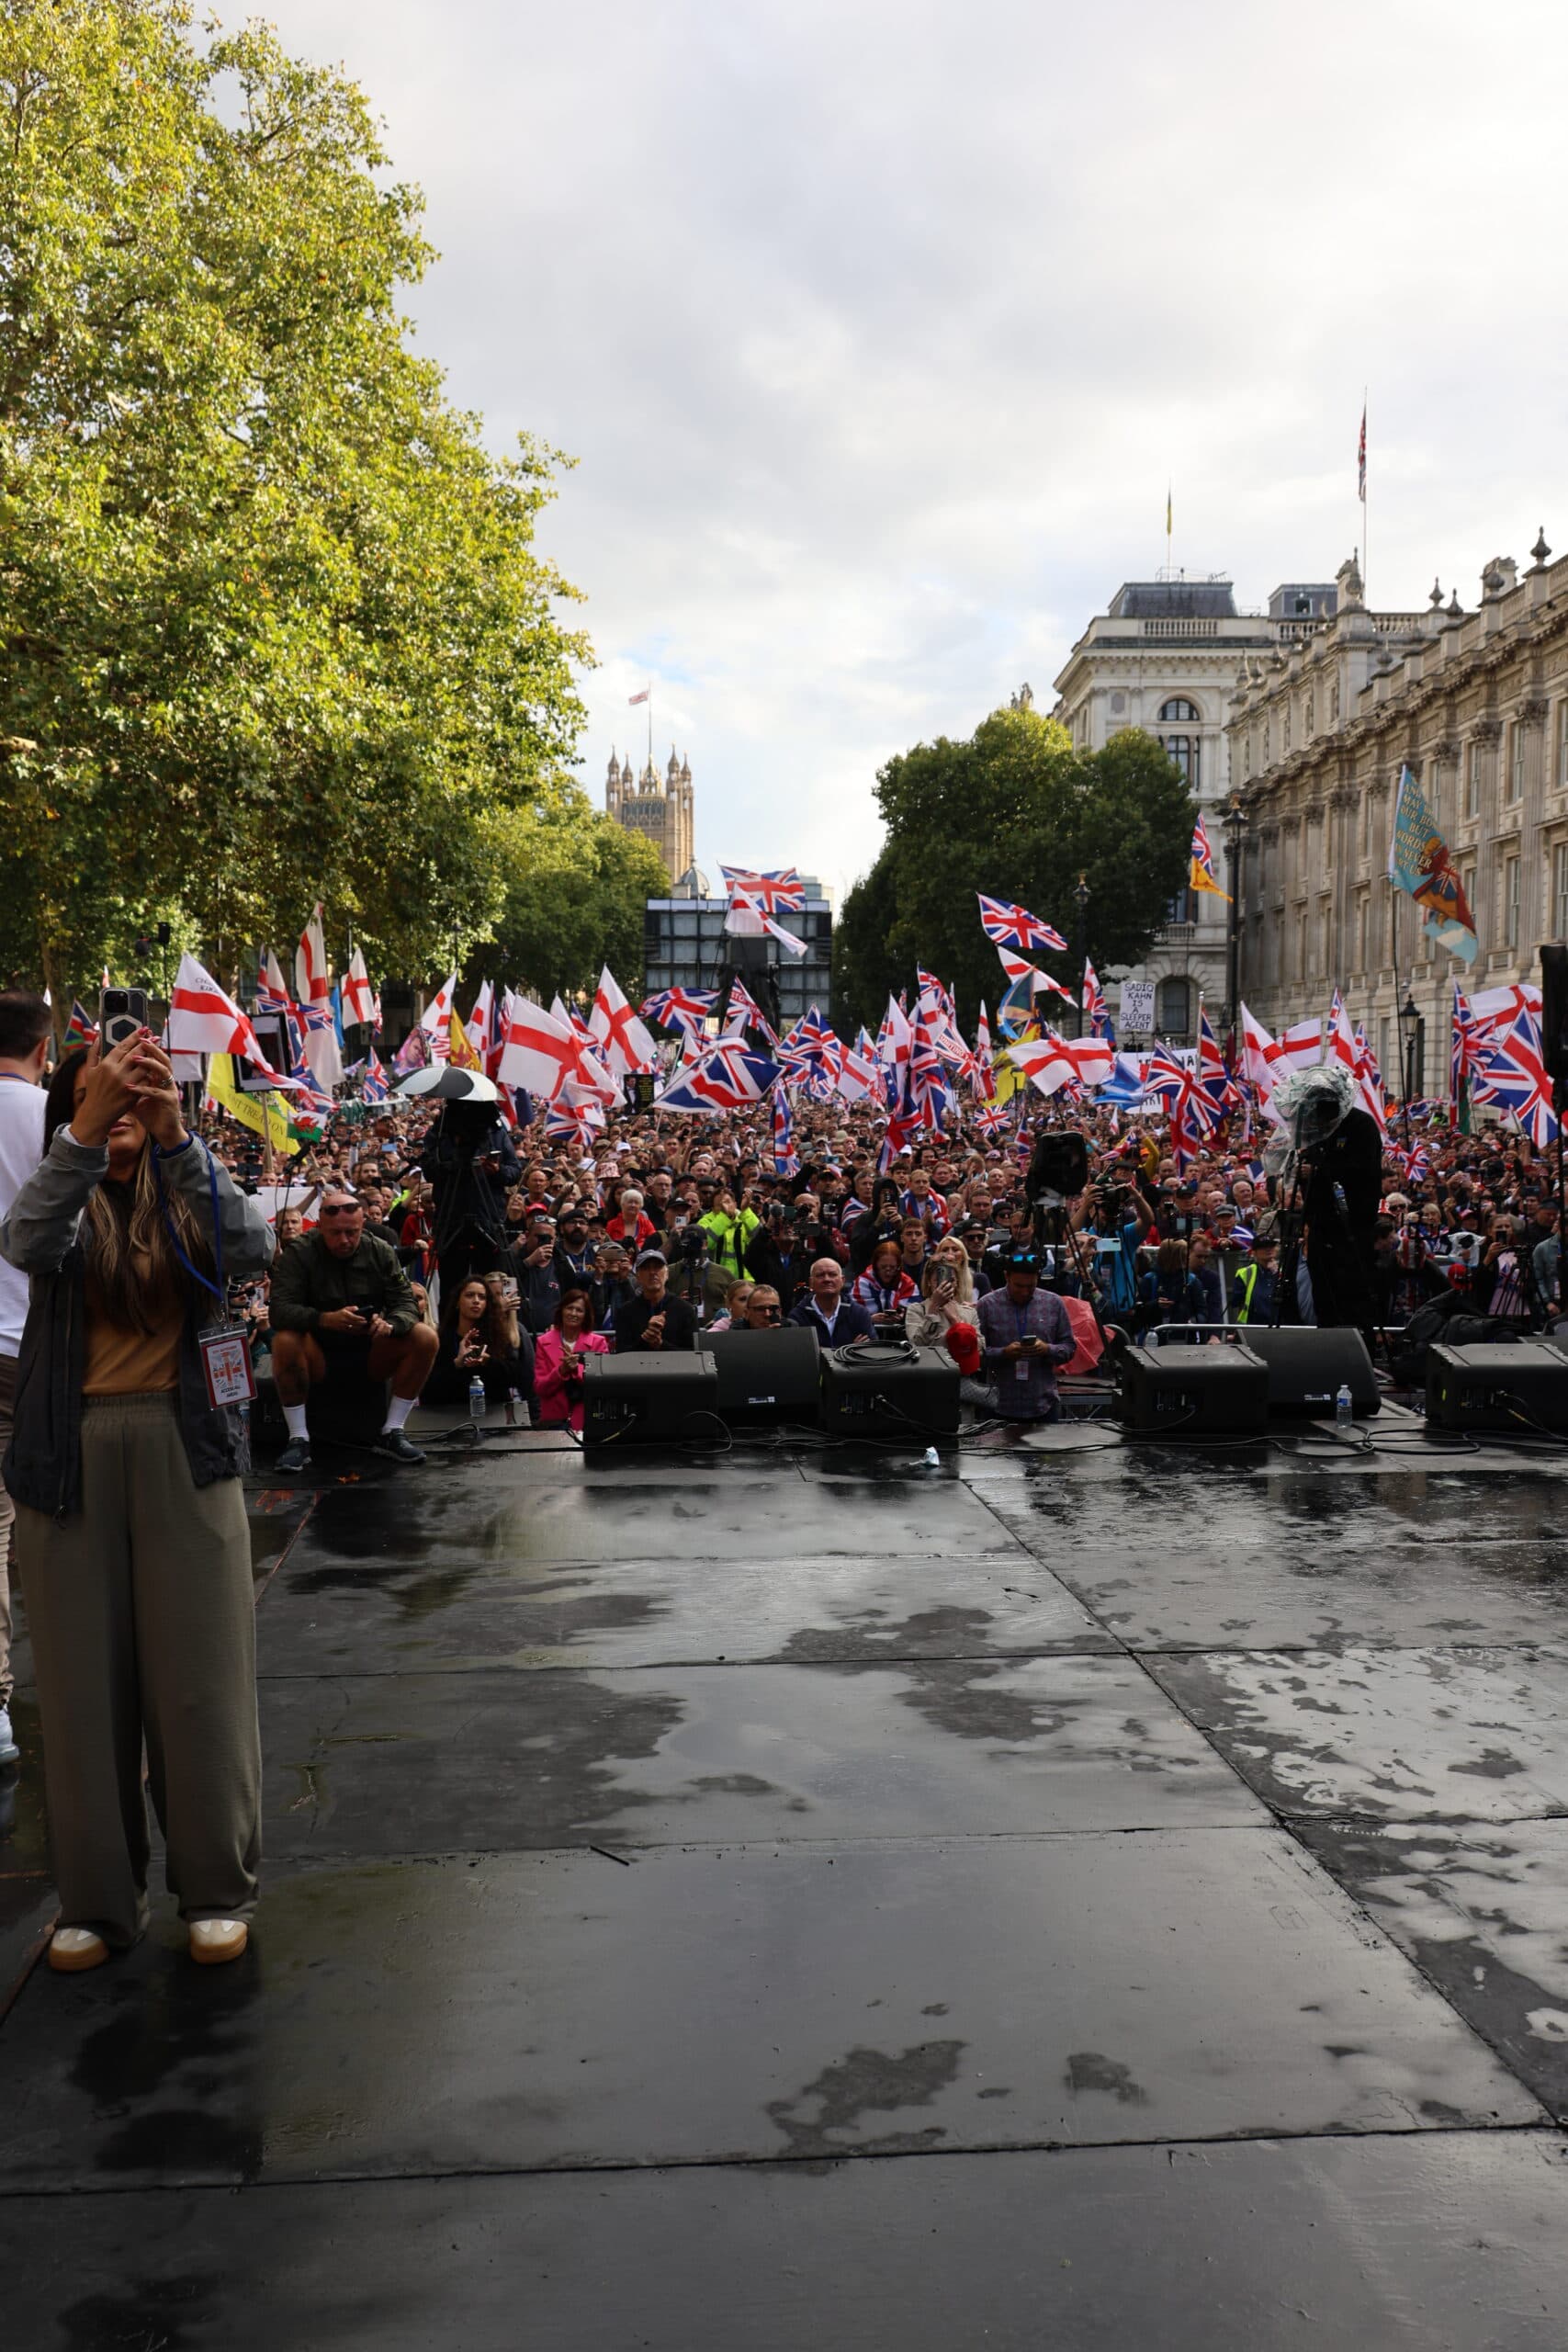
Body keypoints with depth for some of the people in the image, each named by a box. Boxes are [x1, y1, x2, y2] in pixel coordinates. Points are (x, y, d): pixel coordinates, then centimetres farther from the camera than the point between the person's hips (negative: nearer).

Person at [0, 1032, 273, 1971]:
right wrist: (87, 1131, -34)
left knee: (201, 1676, 3)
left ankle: (218, 1891, 16)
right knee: (85, 1679, 5)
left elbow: (252, 1249, -15)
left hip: (185, 1455, 0)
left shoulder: (188, 1199, 6)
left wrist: (177, 1136, -27)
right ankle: (99, 1899, 18)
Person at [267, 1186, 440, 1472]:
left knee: (425, 1338, -20)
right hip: (319, 1355, -3)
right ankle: (298, 1440, -23)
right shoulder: (298, 1254, -11)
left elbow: (406, 1304, -6)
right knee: (285, 1341, -34)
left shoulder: (381, 1252, -2)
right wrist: (325, 1319, -42)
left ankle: (391, 1433, -13)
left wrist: (389, 1325, -32)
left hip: (370, 1353, 3)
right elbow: (278, 1310, -23)